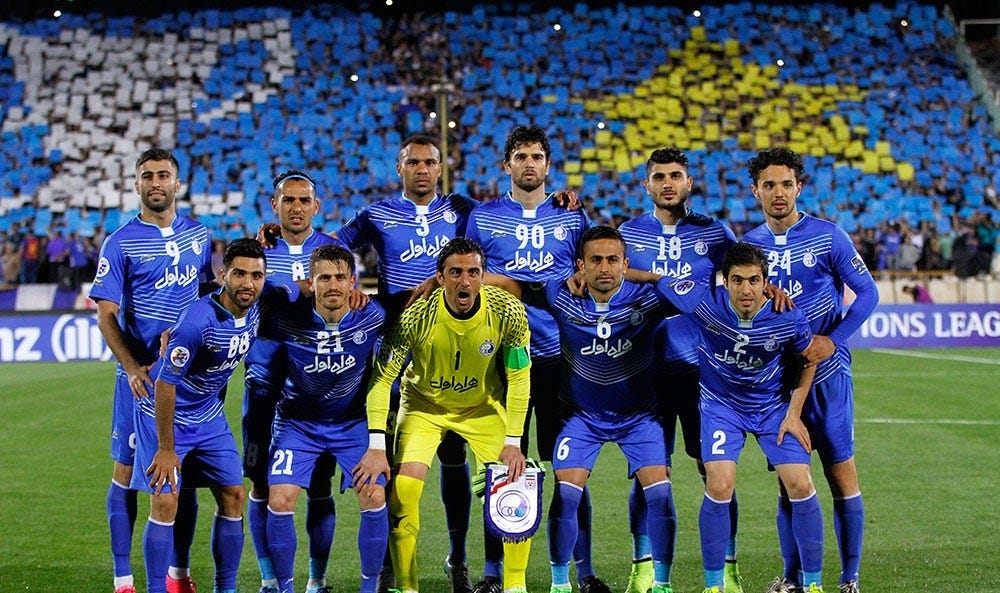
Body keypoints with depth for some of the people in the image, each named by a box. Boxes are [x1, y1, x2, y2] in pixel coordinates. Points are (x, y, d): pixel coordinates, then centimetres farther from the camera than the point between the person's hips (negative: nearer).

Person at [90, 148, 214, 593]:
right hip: (141, 373, -4)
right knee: (127, 471, -1)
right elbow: (106, 314, -8)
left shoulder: (198, 235, 8)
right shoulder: (120, 243, -5)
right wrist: (133, 368, -17)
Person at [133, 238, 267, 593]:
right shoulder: (198, 320, -30)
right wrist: (166, 449, -22)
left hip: (209, 416, 7)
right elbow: (165, 384, -25)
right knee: (164, 503, -12)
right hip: (165, 414, -7)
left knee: (233, 496, 5)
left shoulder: (255, 310, -10)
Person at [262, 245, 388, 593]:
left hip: (353, 422, 1)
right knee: (280, 501, -13)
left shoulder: (372, 318, -16)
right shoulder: (287, 319, -20)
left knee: (374, 497, -13)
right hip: (298, 423, 0)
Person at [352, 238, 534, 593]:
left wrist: (513, 442, -15)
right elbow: (382, 377, -21)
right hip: (424, 404, -1)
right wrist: (376, 447, -27)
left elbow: (519, 377, -12)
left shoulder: (508, 313, -25)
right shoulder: (415, 315, -29)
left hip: (484, 405, 1)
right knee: (403, 491, -17)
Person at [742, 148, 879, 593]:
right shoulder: (749, 244, 6)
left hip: (826, 372, -3)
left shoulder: (828, 236, -4)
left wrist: (831, 340, -13)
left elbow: (867, 292, -3)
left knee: (841, 473, -4)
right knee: (788, 479, 6)